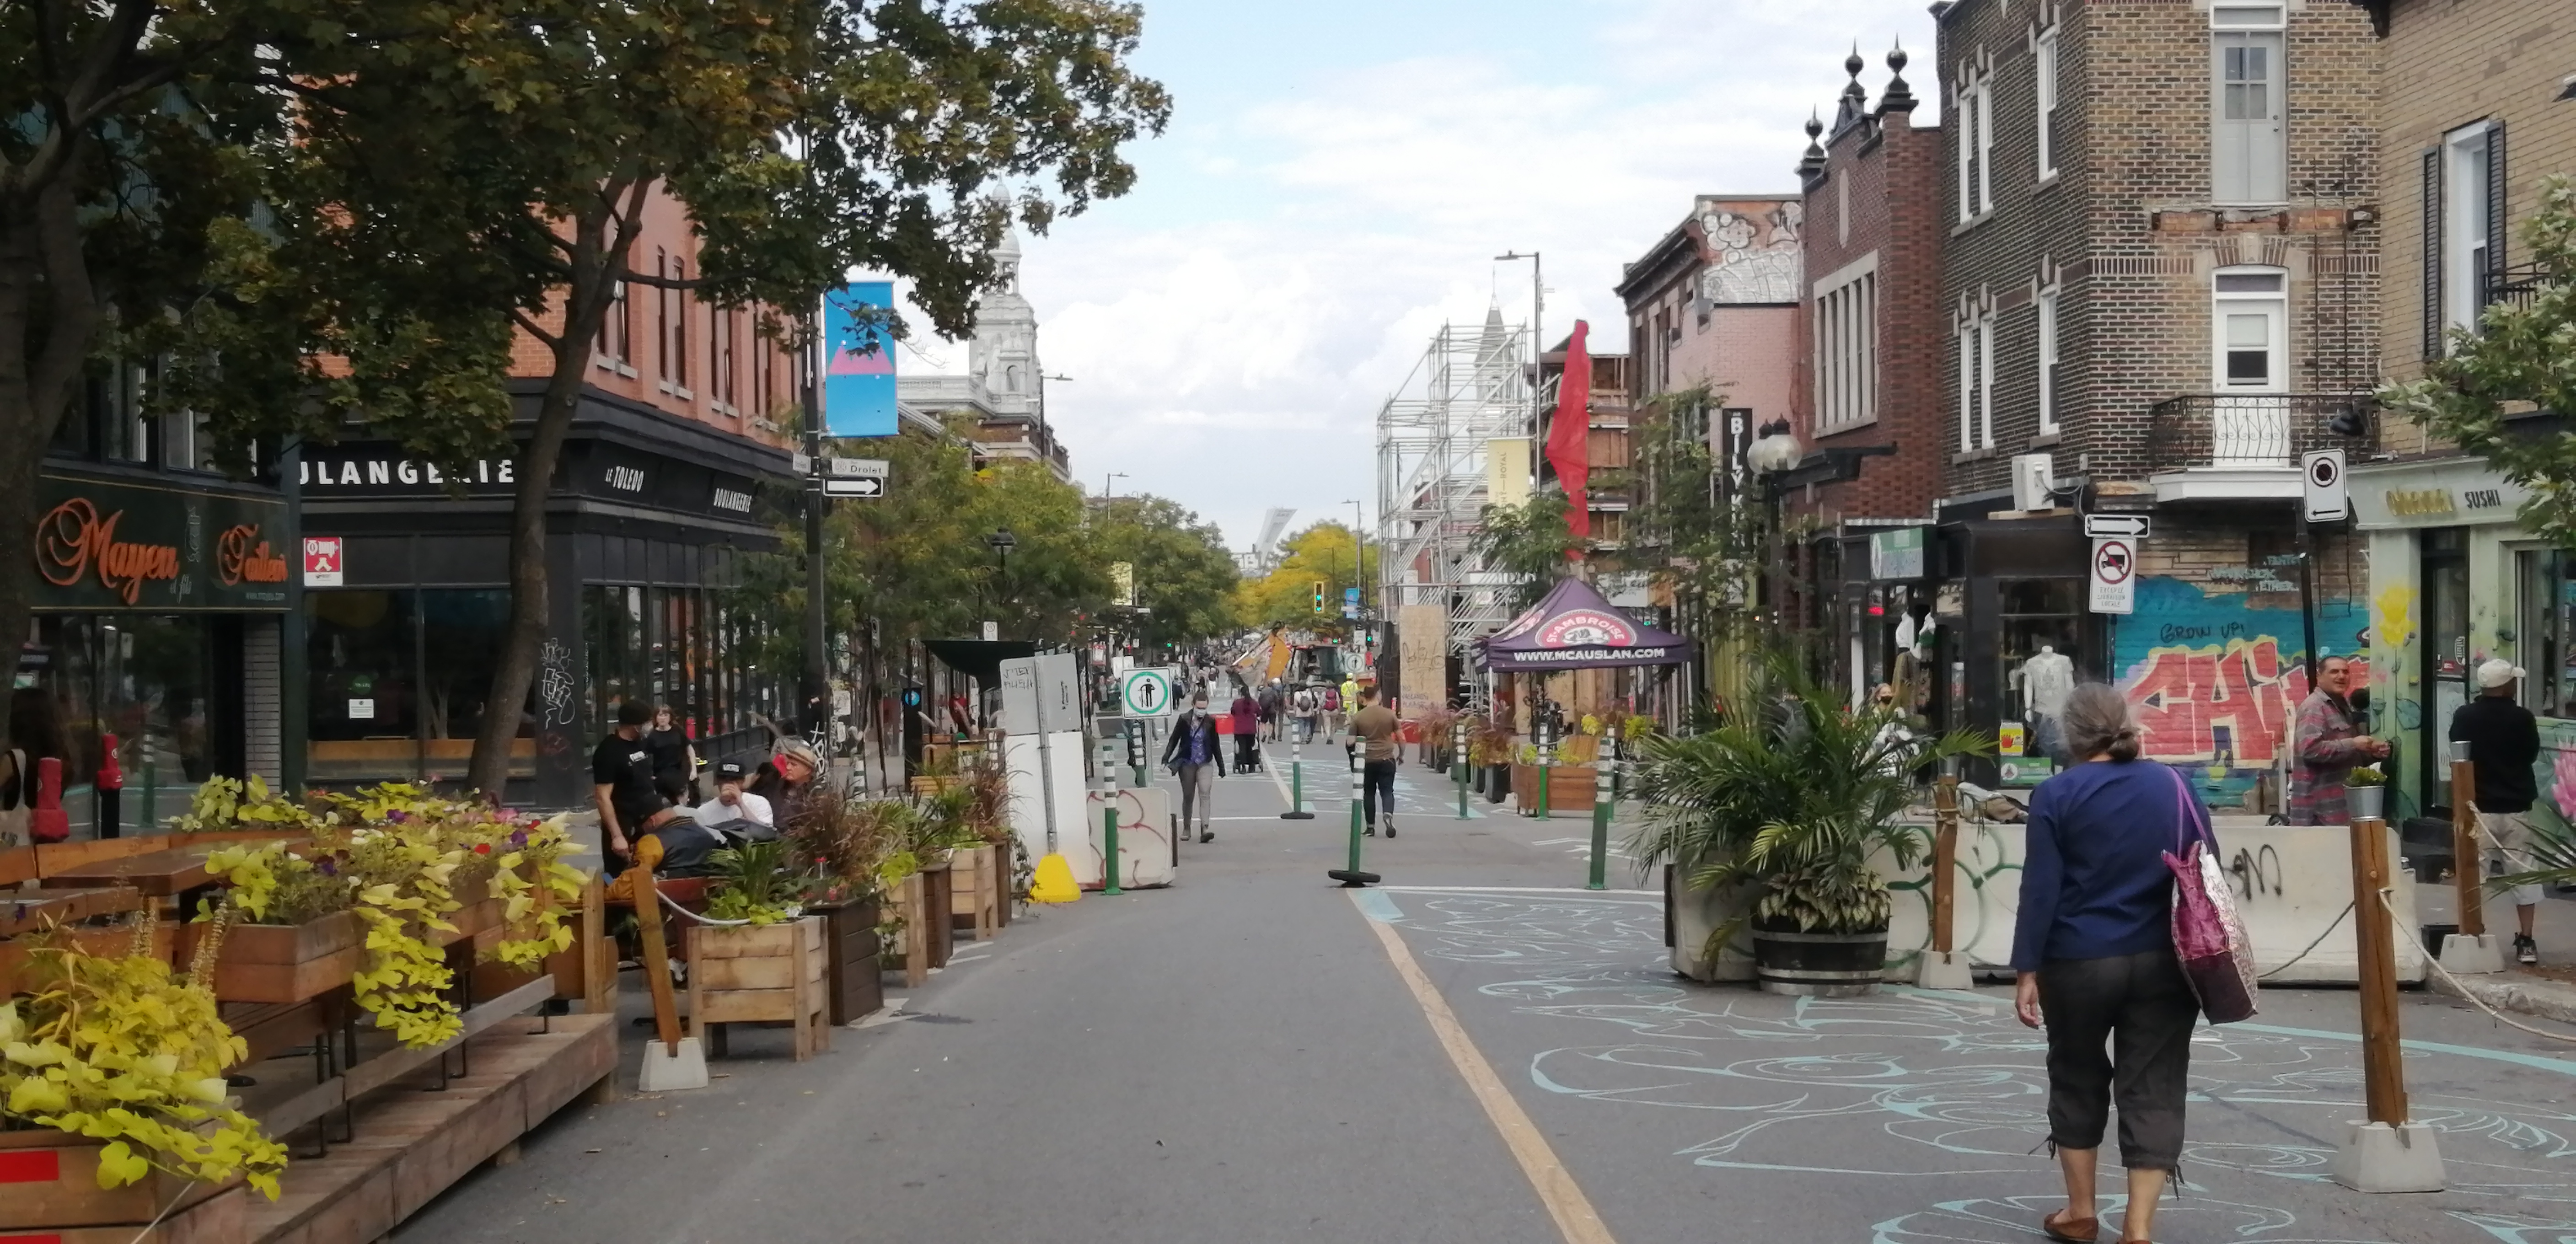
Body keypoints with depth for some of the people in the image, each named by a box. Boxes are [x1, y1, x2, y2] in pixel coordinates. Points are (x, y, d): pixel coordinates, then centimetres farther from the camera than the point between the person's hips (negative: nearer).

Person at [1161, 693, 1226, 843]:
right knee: (1188, 797, 8)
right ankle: (1186, 828, 21)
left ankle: (1205, 829, -19)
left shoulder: (1211, 722, 1)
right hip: (1187, 763, 0)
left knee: (1205, 795, -12)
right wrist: (1166, 758, -10)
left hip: (1205, 764, 0)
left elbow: (1215, 745, 9)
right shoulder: (1184, 720, -3)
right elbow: (1174, 740, 1)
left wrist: (1221, 766, 11)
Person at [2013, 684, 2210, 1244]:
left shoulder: (2057, 795, -7)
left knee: (2077, 1081, 16)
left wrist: (2027, 970, -6)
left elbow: (2040, 890, -10)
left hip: (2080, 964, -2)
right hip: (2162, 963, 2)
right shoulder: (2175, 787, 3)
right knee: (2154, 1092, 5)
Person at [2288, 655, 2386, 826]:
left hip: (2341, 801, 10)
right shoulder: (2314, 707, -11)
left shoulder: (2343, 707, 21)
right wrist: (2352, 744, -20)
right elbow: (2310, 749, -26)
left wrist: (2371, 753, 11)